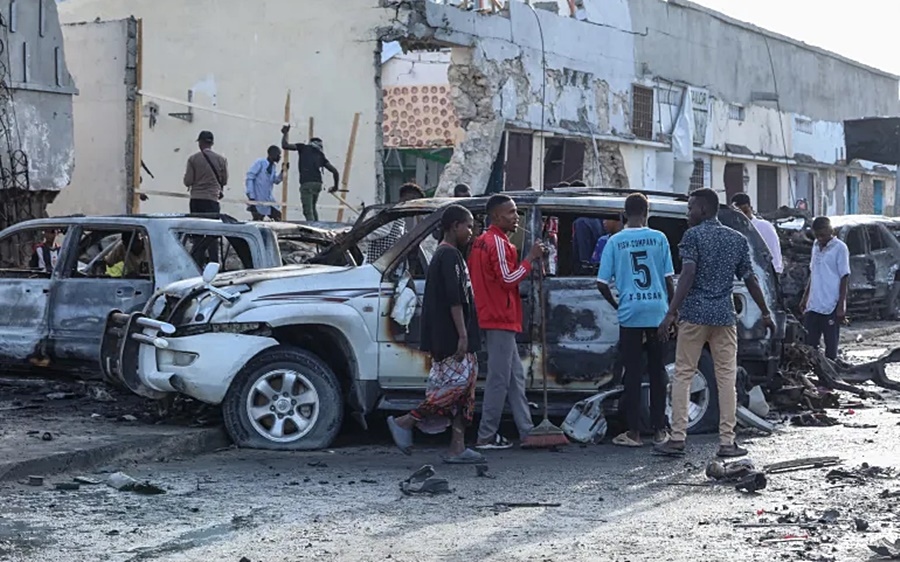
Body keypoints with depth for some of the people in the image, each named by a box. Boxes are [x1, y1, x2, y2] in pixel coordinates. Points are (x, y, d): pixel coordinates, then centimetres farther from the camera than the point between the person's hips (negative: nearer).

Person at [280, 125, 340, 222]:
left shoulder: (303, 148, 12)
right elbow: (335, 171, 14)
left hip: (306, 183, -5)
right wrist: (335, 186, 27)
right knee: (312, 208, 25)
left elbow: (285, 145, 5)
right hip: (318, 183, 5)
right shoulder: (321, 155, 21)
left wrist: (285, 133, 22)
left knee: (308, 211, -7)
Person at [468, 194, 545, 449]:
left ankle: (527, 431, 15)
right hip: (501, 320, -10)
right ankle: (486, 436, -3)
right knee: (499, 379, -6)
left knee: (515, 377, 12)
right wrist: (531, 258, -15)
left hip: (493, 319, 10)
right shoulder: (499, 243, -14)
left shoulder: (481, 242, 17)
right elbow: (508, 279, -19)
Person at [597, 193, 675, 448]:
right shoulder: (658, 238, 0)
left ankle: (634, 432, 3)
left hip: (630, 315, -1)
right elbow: (669, 279, 1)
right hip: (658, 313, 1)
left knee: (633, 373, 3)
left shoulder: (615, 241, 0)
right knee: (657, 372, 9)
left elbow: (602, 283, -1)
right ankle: (659, 429, 13)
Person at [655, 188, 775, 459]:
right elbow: (750, 280, 10)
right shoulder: (738, 239, 9)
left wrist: (670, 314, -16)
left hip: (694, 315, -3)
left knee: (683, 375, 3)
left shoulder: (693, 236, -4)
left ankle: (677, 438, 0)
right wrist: (766, 313, 21)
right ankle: (727, 441, 4)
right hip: (724, 316, 3)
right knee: (727, 378, 5)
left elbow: (687, 276, -14)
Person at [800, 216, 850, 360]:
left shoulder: (839, 248, -8)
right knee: (809, 344, 6)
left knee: (831, 347, 1)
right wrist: (805, 297, 18)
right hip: (813, 305, 7)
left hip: (831, 307, -7)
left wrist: (841, 306, -13)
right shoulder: (816, 246, 13)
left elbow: (845, 278, -9)